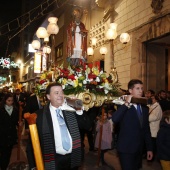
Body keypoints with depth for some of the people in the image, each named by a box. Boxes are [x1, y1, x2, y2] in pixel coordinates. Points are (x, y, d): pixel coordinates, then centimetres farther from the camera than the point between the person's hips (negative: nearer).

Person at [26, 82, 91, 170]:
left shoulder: (70, 110, 2)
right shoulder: (39, 115, -7)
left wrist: (79, 111, -12)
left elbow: (87, 126, 3)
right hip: (53, 161, -3)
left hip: (73, 159, 4)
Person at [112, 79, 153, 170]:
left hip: (139, 149, 6)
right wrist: (126, 103, -26)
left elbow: (146, 129, 13)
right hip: (126, 148, -6)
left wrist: (149, 148, 12)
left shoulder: (145, 108, 9)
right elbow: (115, 119, -30)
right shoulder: (124, 107, -10)